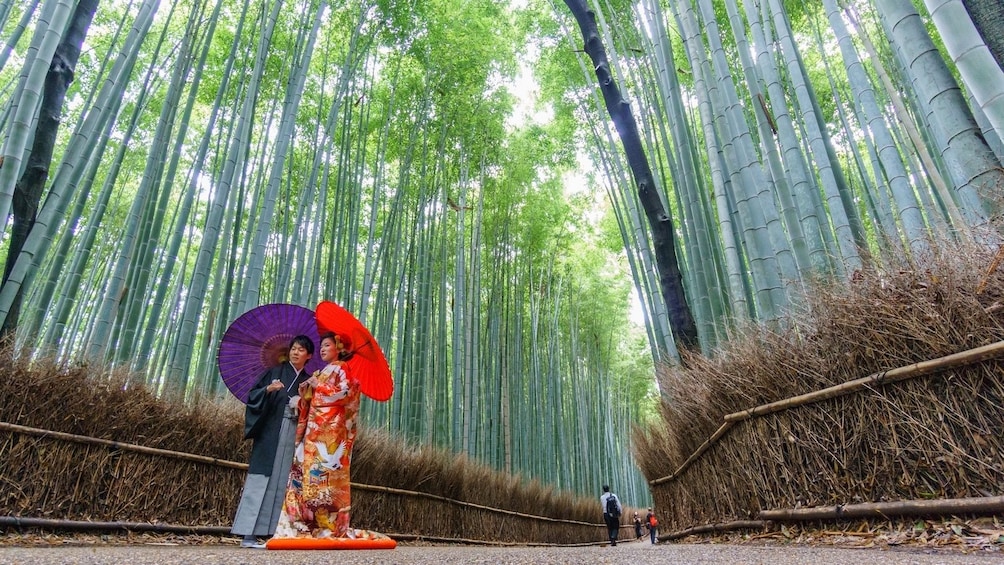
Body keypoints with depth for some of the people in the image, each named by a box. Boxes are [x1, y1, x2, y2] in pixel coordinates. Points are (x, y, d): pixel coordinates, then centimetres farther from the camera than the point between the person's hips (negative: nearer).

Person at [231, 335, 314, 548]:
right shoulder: (275, 372, 9)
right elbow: (253, 395, 3)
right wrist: (268, 389, -16)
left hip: (294, 435, 3)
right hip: (271, 433, -3)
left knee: (283, 481, 0)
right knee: (261, 480, -8)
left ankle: (275, 532, 2)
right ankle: (248, 534, -6)